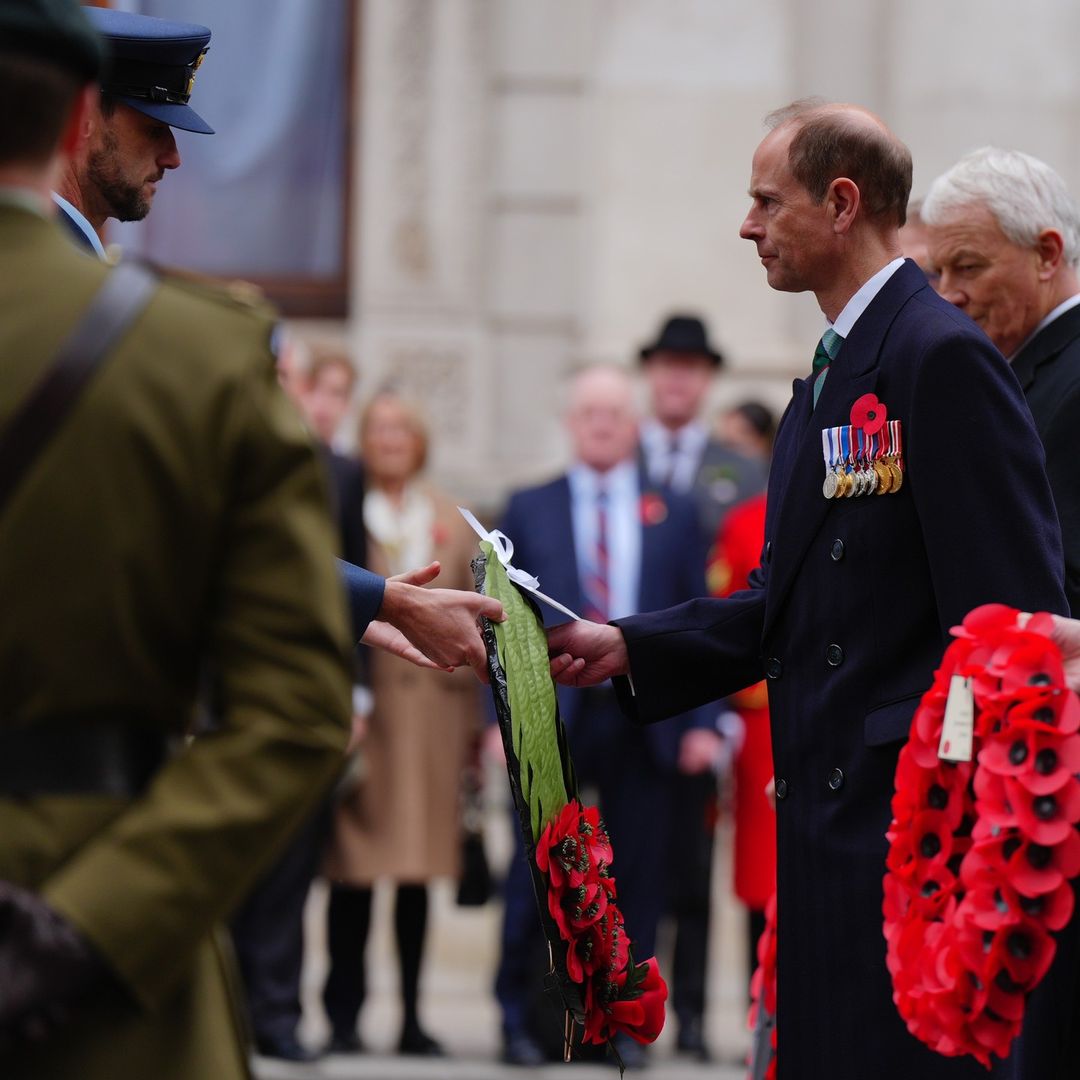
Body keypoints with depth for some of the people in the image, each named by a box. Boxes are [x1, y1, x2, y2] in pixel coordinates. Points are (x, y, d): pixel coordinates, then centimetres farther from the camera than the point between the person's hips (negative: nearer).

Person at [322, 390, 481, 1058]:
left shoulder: (454, 525, 12)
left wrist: (473, 718, 7)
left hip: (432, 705, 3)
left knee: (420, 869, 5)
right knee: (353, 865, -3)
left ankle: (413, 1017, 11)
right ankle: (345, 1018, 3)